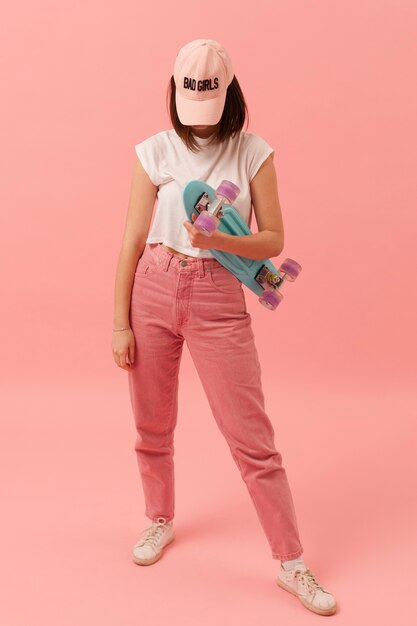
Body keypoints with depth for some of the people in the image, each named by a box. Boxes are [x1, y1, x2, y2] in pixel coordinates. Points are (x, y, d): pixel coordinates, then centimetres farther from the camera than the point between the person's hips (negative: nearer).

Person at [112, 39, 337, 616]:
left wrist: (219, 240, -22)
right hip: (153, 292, 2)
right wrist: (120, 323, 1)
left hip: (219, 300, -2)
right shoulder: (155, 151, 1)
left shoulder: (253, 152, -2)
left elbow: (274, 240, -2)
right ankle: (161, 521, 41)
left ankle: (292, 564, 14)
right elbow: (133, 240, 2)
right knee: (153, 427, 14)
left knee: (252, 437, -1)